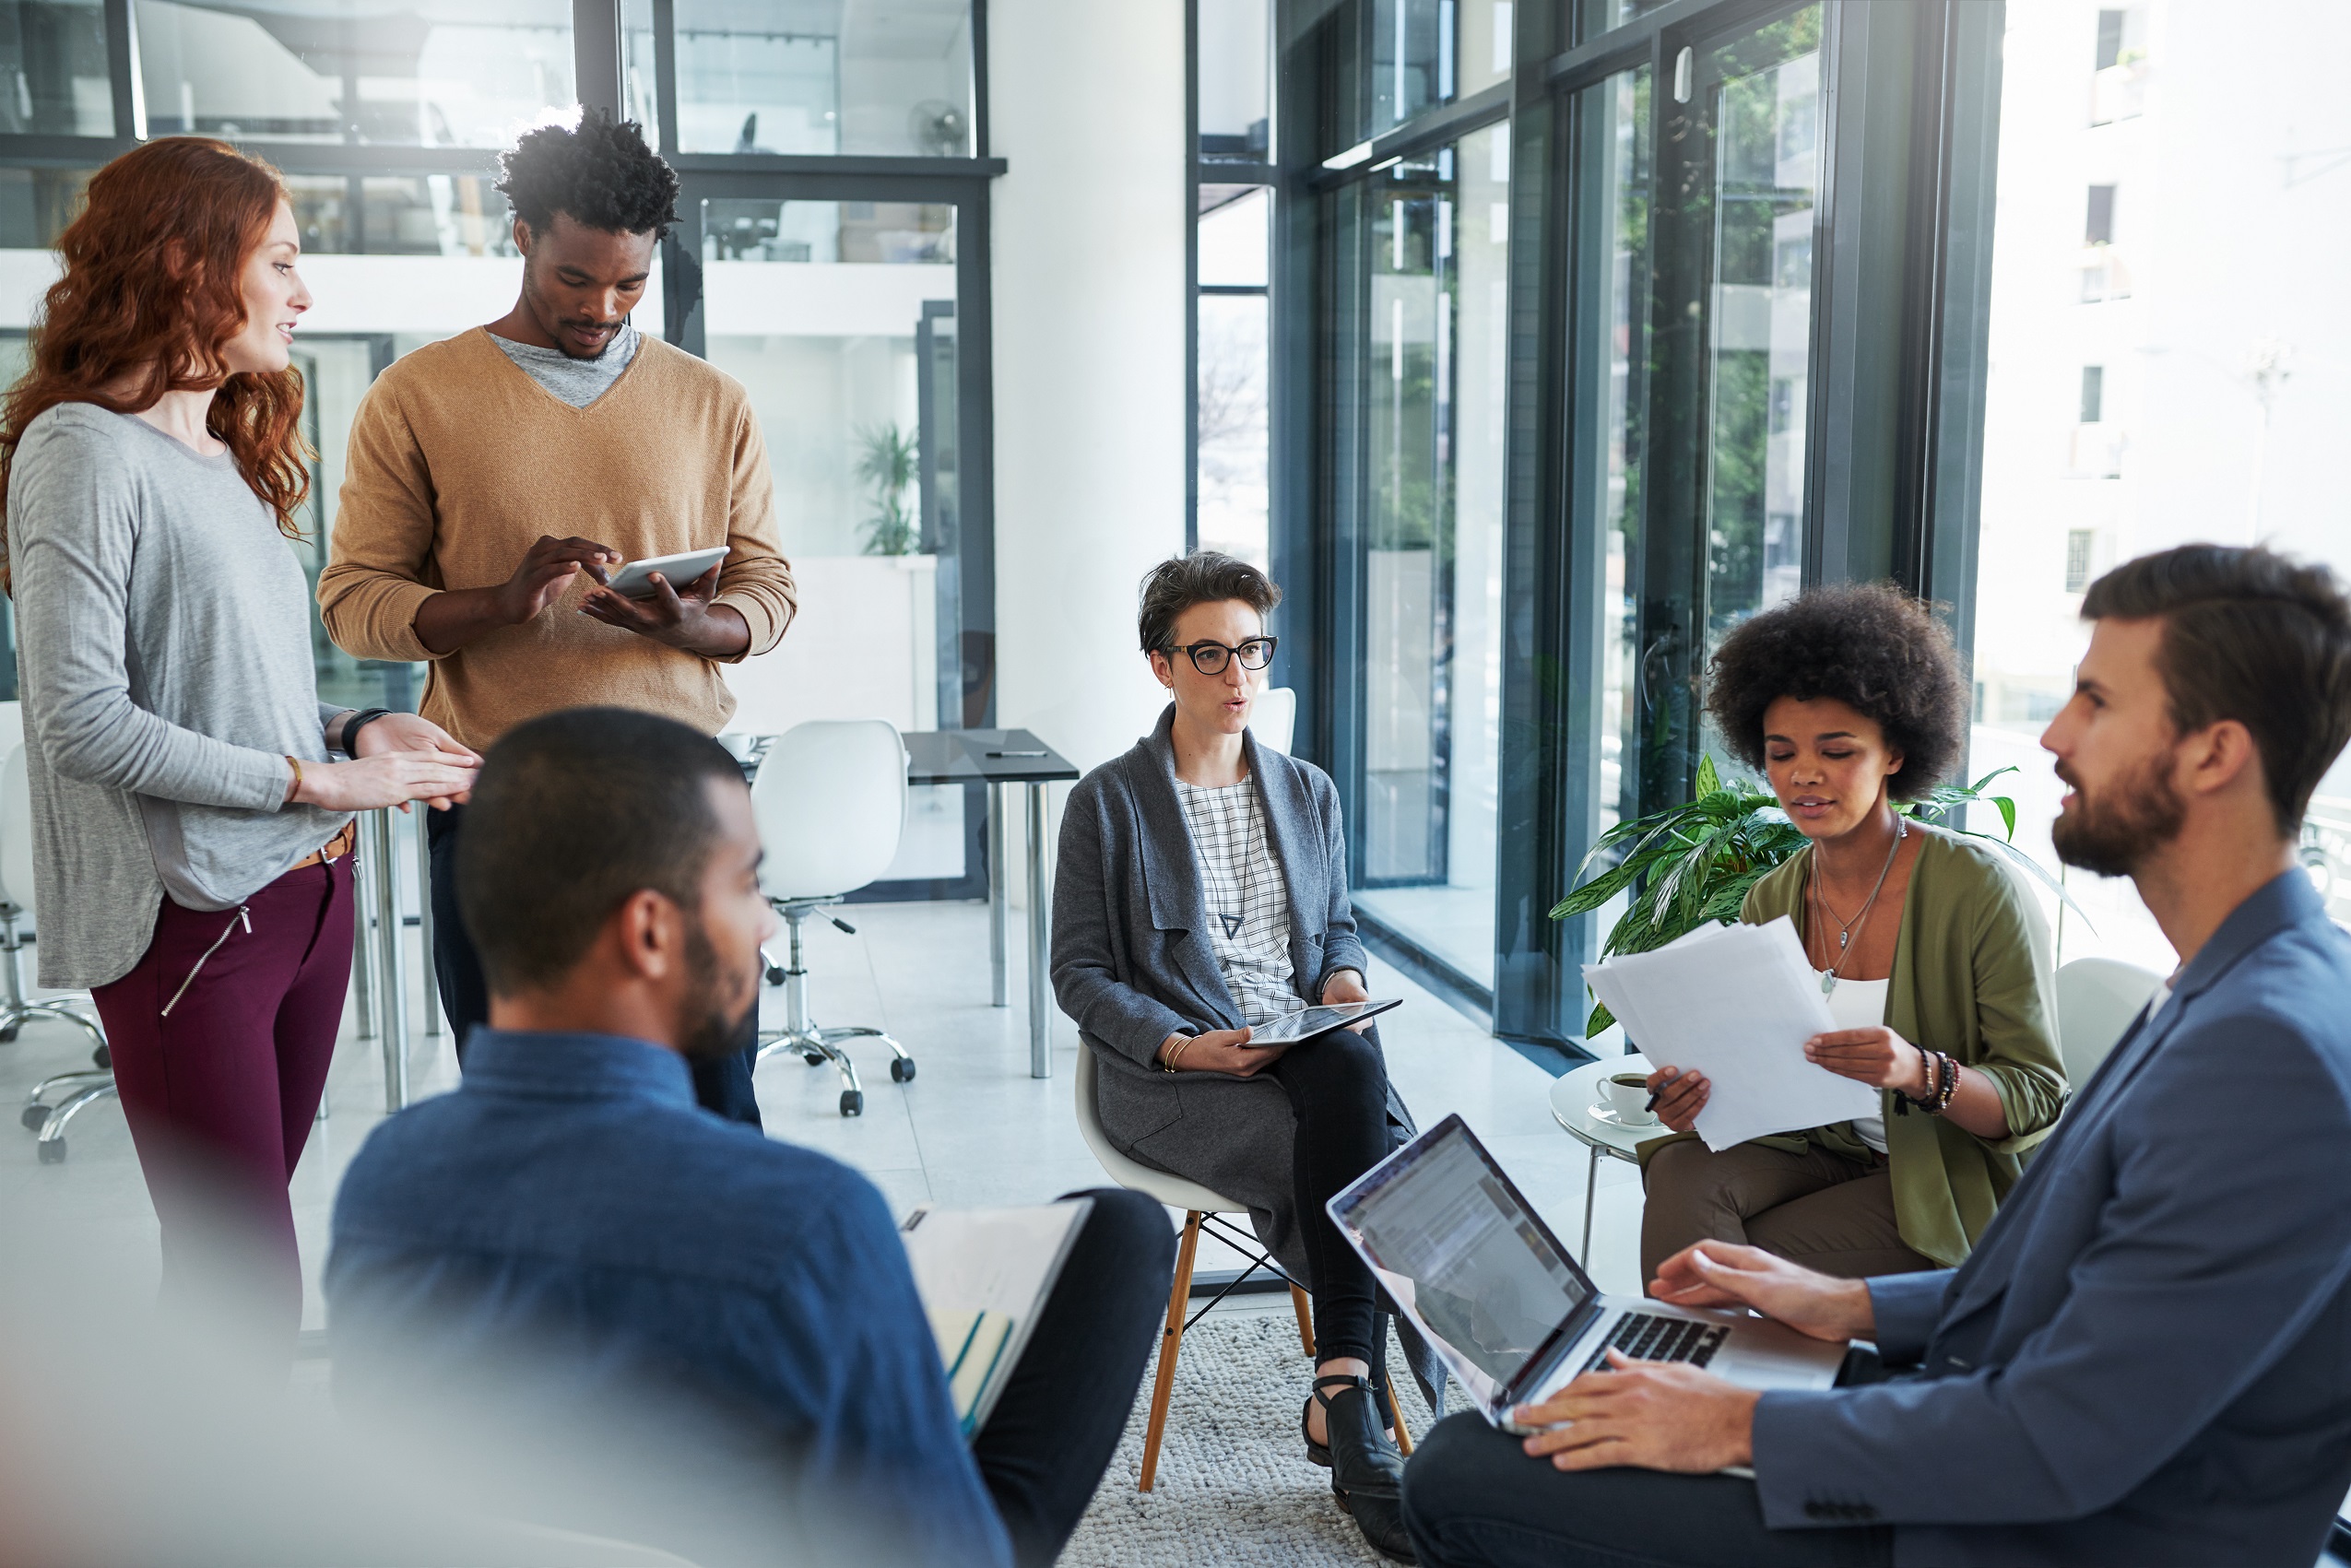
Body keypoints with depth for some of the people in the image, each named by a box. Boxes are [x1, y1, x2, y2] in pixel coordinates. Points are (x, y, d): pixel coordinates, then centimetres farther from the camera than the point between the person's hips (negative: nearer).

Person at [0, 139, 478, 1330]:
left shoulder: (229, 452, 14)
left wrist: (359, 729, 1)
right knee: (247, 1286, -5)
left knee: (238, 1252, 15)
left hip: (308, 891, 8)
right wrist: (319, 779, -15)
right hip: (190, 918, -8)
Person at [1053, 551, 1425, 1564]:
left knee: (1355, 1070, -33)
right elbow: (1079, 973, 0)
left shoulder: (1309, 793, 17)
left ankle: (1342, 1398, -28)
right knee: (1371, 1155, -30)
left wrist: (1343, 976, 1)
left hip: (1314, 1053, 4)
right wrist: (1180, 1045, -16)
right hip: (1173, 1077, -4)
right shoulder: (1109, 802, 1)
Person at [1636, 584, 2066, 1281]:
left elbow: (2036, 1101, -12)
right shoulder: (1771, 901, 3)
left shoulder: (1977, 887, -13)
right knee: (1681, 1171, -25)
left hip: (1944, 1179, -5)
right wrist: (1699, 1092, -18)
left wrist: (1921, 1072, -33)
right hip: (1816, 1152, 5)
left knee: (1749, 1261, -27)